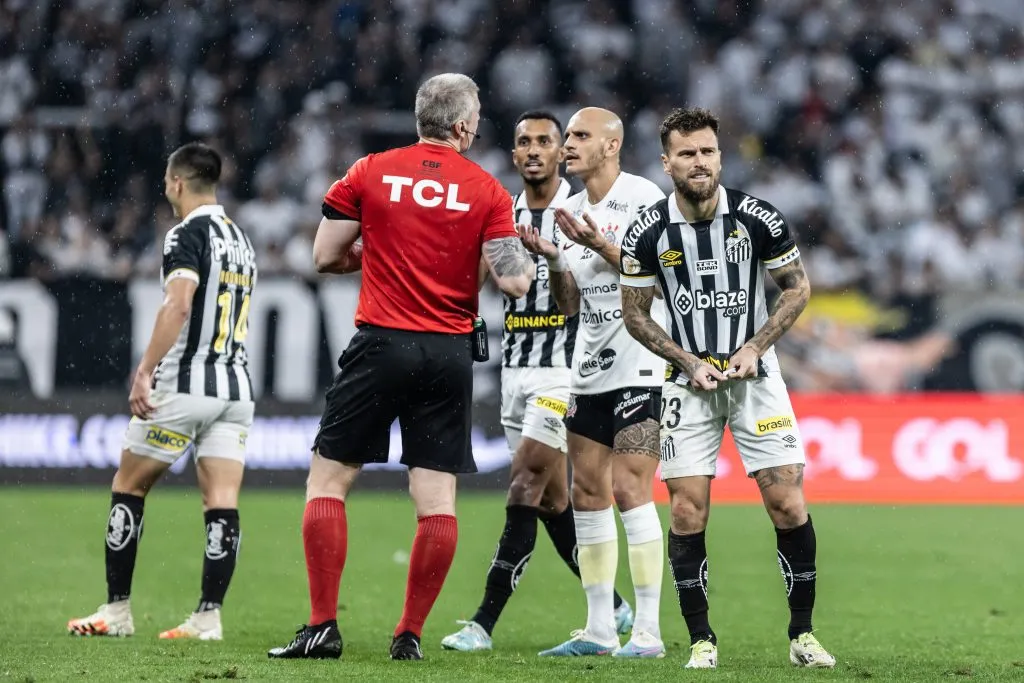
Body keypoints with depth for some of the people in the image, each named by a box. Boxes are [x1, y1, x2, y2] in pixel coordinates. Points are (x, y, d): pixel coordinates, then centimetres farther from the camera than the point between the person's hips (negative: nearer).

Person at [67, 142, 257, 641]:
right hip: (236, 386, 7)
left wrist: (145, 371, -27)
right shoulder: (240, 238, 17)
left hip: (183, 387, -7)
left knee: (128, 488, 7)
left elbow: (178, 304, -24)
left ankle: (116, 610, 9)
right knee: (221, 503, -1)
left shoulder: (188, 235, -9)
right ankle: (209, 615, -8)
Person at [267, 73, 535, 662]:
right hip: (451, 352, 1)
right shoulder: (487, 191, 0)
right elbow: (514, 281, -6)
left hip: (381, 346, -1)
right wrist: (528, 256, 16)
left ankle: (323, 627, 0)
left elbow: (326, 256, 4)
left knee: (328, 480, 6)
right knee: (438, 499, 5)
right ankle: (411, 633, 4)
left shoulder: (371, 173, 1)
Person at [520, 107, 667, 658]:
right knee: (587, 493, 6)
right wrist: (552, 258, -3)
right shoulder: (571, 209, 14)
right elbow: (569, 304, 15)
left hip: (640, 369, -8)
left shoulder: (643, 198, -8)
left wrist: (601, 246, -22)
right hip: (589, 373, 8)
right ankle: (600, 629, 12)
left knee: (629, 489, -12)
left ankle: (648, 630, -9)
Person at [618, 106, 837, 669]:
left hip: (755, 376, 0)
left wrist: (754, 348, -9)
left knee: (787, 502, -6)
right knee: (688, 511, -6)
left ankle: (802, 634, 7)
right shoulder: (647, 233, -7)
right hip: (688, 382, 0)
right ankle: (701, 639, 5)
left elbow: (797, 288, 3)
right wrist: (689, 362, -8)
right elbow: (634, 313, 4)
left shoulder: (758, 218, -9)